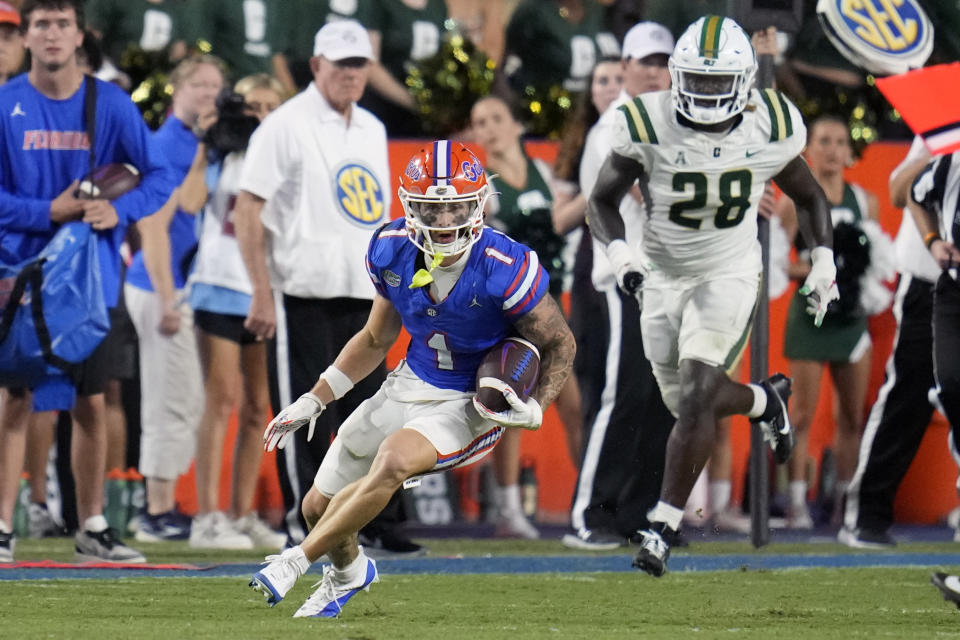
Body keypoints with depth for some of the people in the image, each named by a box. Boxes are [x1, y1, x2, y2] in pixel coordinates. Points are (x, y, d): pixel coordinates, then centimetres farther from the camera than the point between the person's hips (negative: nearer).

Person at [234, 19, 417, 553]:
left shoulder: (372, 129, 15)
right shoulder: (287, 126, -6)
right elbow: (248, 209, -9)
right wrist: (262, 293, -14)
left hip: (362, 298, 6)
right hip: (303, 294, -6)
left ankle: (380, 524, 11)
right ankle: (307, 524, 2)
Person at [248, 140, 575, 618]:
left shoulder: (504, 269, -25)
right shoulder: (393, 252, -8)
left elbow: (560, 345, -10)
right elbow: (375, 339, 8)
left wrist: (535, 409, -26)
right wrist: (313, 401, 4)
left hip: (473, 405, -6)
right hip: (411, 386, 6)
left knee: (393, 458, -35)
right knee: (319, 505, 10)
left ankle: (297, 561, -20)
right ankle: (348, 571, 46)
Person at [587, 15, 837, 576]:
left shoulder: (768, 129, -13)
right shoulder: (649, 127, -18)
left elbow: (810, 196, 6)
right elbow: (603, 200, -8)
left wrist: (825, 260, -3)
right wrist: (619, 250, -26)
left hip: (730, 276, -2)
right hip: (663, 277, 2)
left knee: (696, 396, -18)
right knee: (688, 403, 11)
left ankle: (663, 527, -13)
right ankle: (766, 400, 45)